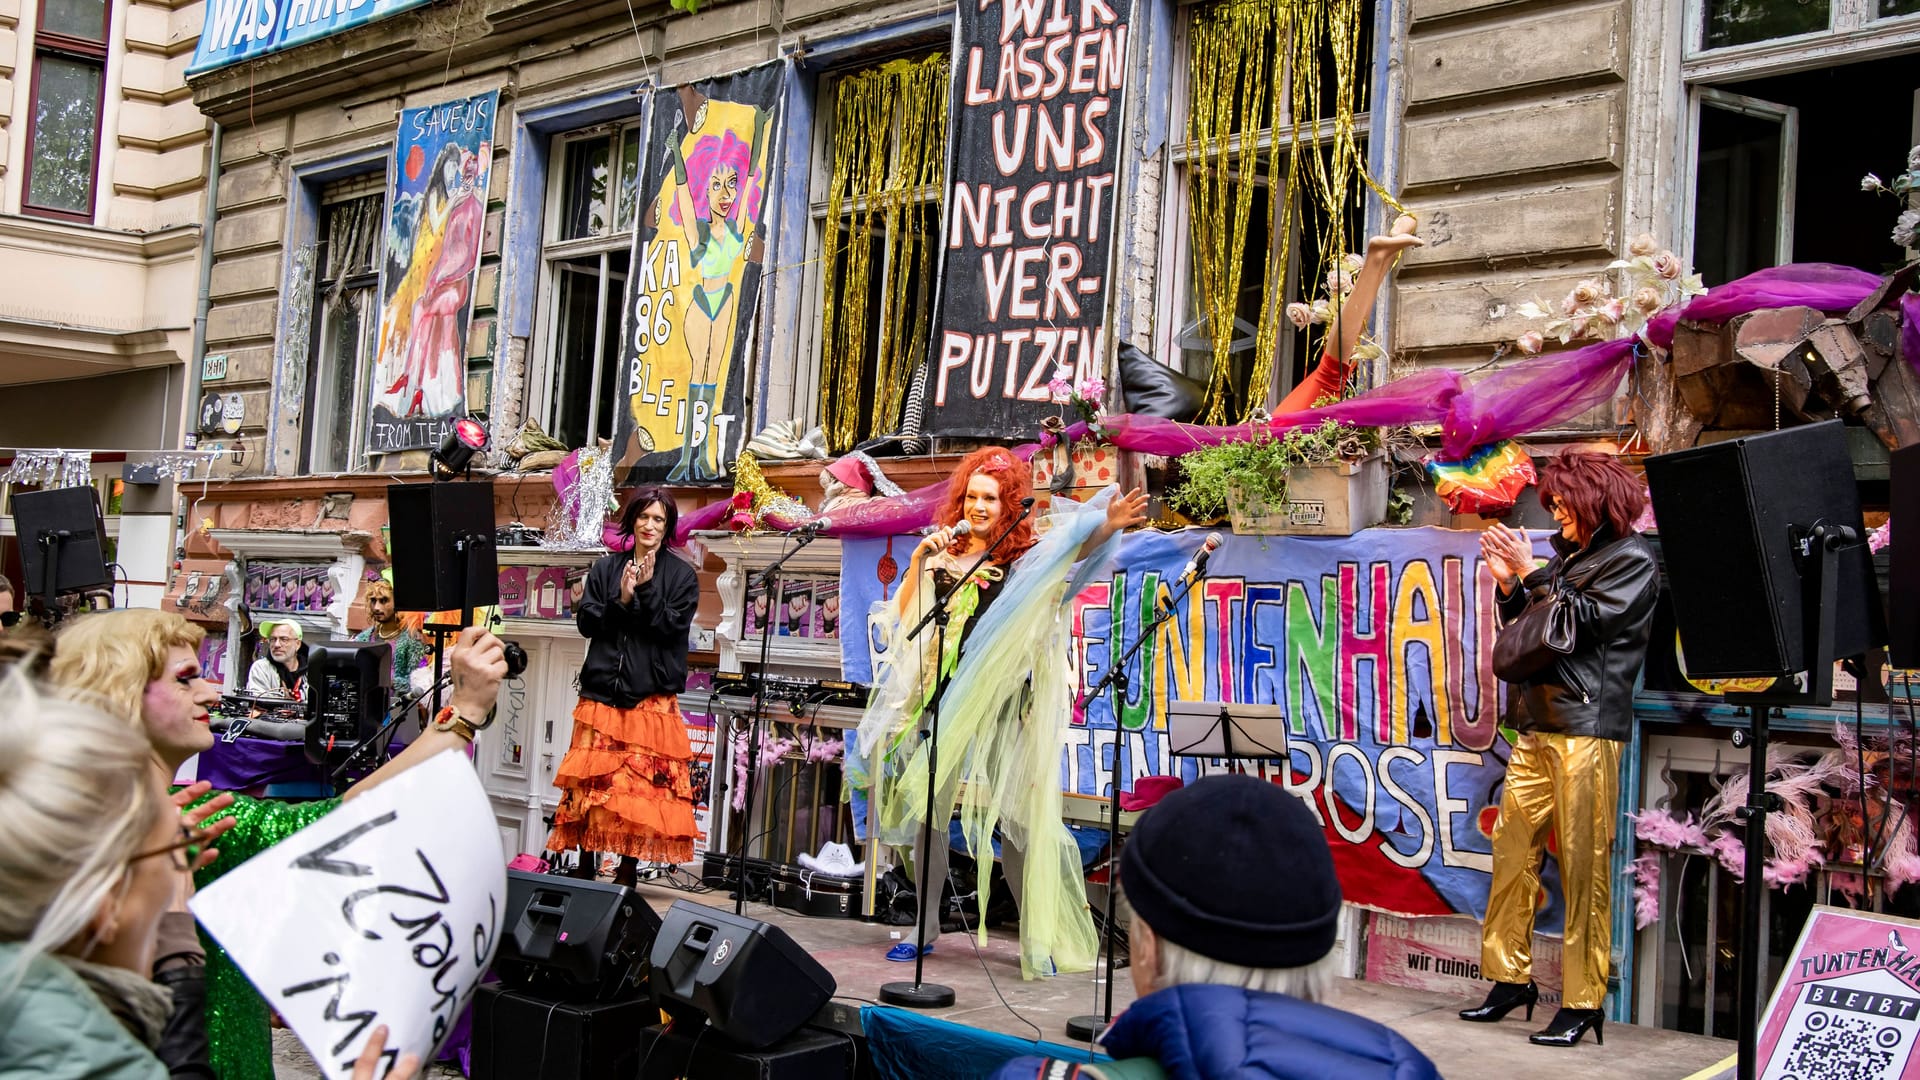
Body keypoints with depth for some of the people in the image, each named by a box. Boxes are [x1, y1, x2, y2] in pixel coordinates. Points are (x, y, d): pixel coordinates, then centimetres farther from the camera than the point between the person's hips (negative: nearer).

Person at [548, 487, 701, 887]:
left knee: (643, 787, -3)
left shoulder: (682, 575, 5)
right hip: (601, 693, 2)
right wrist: (622, 600, -11)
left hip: (652, 699, -2)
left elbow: (672, 628, -5)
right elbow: (586, 623, 4)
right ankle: (585, 872, 10)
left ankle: (627, 876, 7)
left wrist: (646, 591, -15)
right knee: (591, 783, 1)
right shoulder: (605, 568, 11)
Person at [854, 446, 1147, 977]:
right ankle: (925, 931, 18)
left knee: (1012, 819, -6)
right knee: (927, 813, 7)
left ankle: (1039, 938, 1)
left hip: (998, 701, -4)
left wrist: (1105, 529, -41)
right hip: (943, 696, 4)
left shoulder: (1025, 557, -1)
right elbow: (903, 616, 9)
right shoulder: (943, 555, 11)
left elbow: (1070, 551, -21)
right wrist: (918, 560, -3)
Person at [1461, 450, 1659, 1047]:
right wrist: (1510, 583, 9)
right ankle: (1511, 977, 16)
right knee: (1512, 847, 7)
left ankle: (1582, 1002, -2)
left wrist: (1530, 573, -9)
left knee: (1584, 865, -7)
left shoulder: (1632, 558, -1)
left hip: (1587, 729, -8)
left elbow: (1588, 622, -13)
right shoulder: (1567, 555, 20)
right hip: (1538, 725, 8)